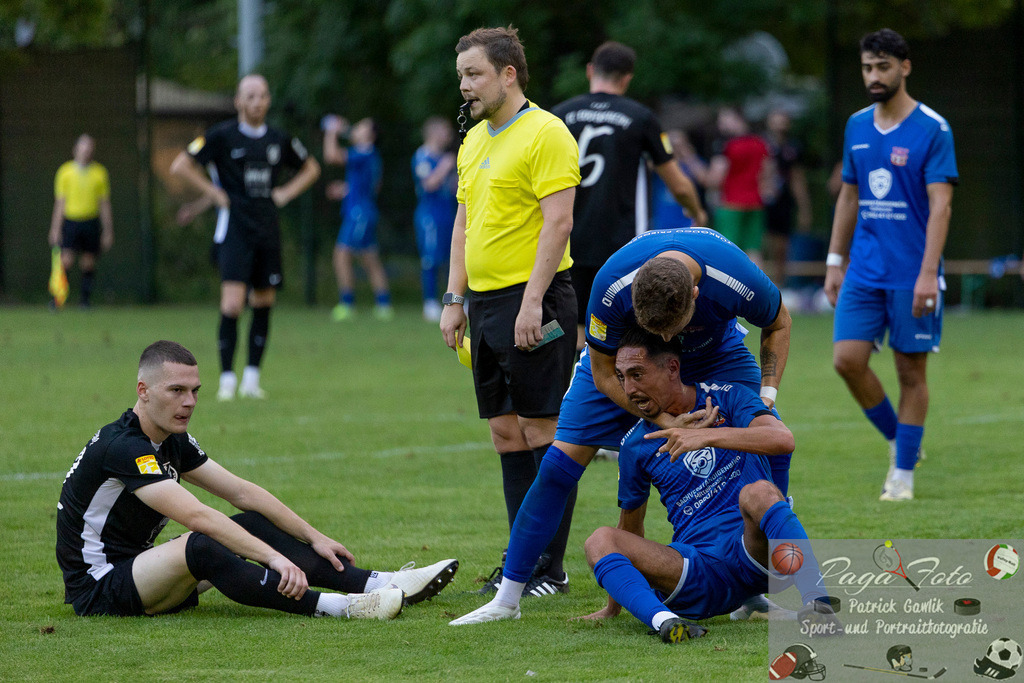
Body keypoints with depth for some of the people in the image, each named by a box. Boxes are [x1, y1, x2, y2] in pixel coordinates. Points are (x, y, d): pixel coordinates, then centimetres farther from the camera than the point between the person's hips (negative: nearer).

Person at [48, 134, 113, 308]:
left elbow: (104, 204, 8)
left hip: (91, 222, 1)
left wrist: (108, 231, 5)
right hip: (70, 221, -1)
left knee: (88, 264, 1)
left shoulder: (99, 172, 6)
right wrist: (55, 229, -1)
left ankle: (86, 301, 10)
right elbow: (60, 202, 4)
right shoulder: (65, 171, 3)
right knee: (65, 262, -12)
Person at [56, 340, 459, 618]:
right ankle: (336, 607, -36)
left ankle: (382, 585, -4)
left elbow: (242, 492, 12)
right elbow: (195, 516, -33)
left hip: (138, 565, 10)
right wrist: (273, 557, -38)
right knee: (200, 547, -34)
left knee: (254, 525, 3)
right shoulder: (123, 448, -24)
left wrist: (313, 537, 8)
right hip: (99, 587, -10)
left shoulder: (173, 442, 7)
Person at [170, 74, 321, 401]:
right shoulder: (222, 136, -4)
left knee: (264, 302, 6)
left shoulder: (280, 140, 9)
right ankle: (227, 378, -7)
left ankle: (252, 377, 15)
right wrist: (214, 192, -7)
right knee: (232, 304, -15)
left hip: (268, 230, 5)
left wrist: (286, 193, 10)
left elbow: (311, 168, 25)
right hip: (234, 229, -5)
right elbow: (180, 165, -3)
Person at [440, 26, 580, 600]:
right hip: (485, 301, 9)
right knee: (506, 431, 9)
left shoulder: (545, 134, -10)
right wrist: (455, 300, 15)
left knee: (541, 430, -6)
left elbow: (558, 220, -16)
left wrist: (533, 302, -21)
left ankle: (551, 570, -3)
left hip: (532, 300, -8)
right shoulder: (474, 141, 17)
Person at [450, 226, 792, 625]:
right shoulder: (611, 287, -40)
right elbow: (605, 374, -23)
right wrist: (665, 420, -33)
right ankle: (506, 599, -2)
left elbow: (778, 324, -13)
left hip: (715, 351, 1)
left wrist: (766, 395, -23)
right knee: (563, 457, -11)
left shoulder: (738, 280, -39)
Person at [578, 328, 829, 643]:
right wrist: (613, 607, 30)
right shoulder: (635, 445, 14)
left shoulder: (727, 399, 4)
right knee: (600, 540, -20)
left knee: (758, 493, -34)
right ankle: (663, 620, -48)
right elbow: (631, 521, 26)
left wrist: (707, 435, -26)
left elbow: (783, 439, -15)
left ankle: (815, 603, -46)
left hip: (751, 549, -3)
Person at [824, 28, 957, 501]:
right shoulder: (857, 127, 9)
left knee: (911, 372, 1)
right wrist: (835, 262, 14)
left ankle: (903, 474, 10)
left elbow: (941, 204, -14)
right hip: (864, 271, 5)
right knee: (848, 360, -6)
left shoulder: (932, 129, -9)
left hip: (911, 276, -5)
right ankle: (896, 440, 16)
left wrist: (928, 273, -21)